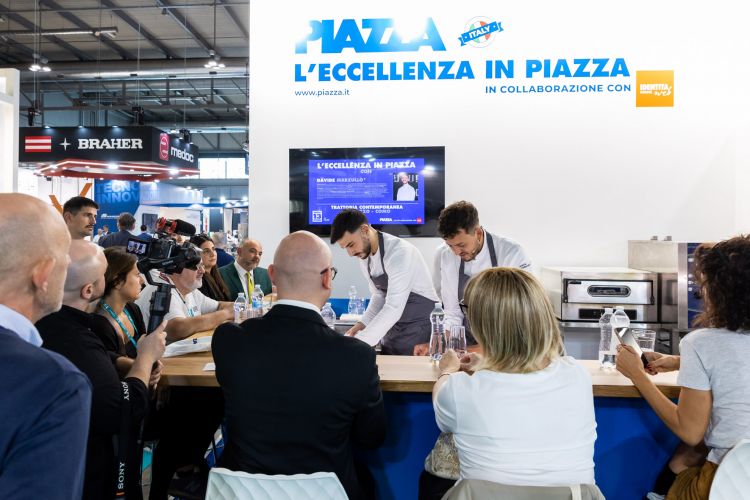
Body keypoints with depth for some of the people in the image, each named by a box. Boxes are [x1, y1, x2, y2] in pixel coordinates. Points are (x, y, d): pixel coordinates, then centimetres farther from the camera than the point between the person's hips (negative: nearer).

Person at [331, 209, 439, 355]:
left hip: (420, 326, -7)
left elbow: (394, 308, -31)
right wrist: (363, 323, -3)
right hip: (393, 328, 7)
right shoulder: (364, 256, 0)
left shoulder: (399, 252, -25)